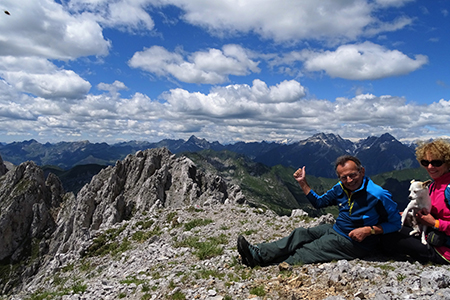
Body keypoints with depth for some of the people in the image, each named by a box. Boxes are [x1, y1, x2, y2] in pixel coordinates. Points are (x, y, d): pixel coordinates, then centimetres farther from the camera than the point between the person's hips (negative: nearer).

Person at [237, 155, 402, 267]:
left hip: (356, 242, -7)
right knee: (300, 234, -11)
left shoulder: (378, 195, -21)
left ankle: (270, 266, -16)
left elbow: (395, 223, -11)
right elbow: (318, 202, 11)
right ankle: (258, 254, -18)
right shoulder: (340, 188, 0)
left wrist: (369, 230, -24)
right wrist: (303, 183, 2)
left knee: (309, 251, -16)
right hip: (335, 230, 7)